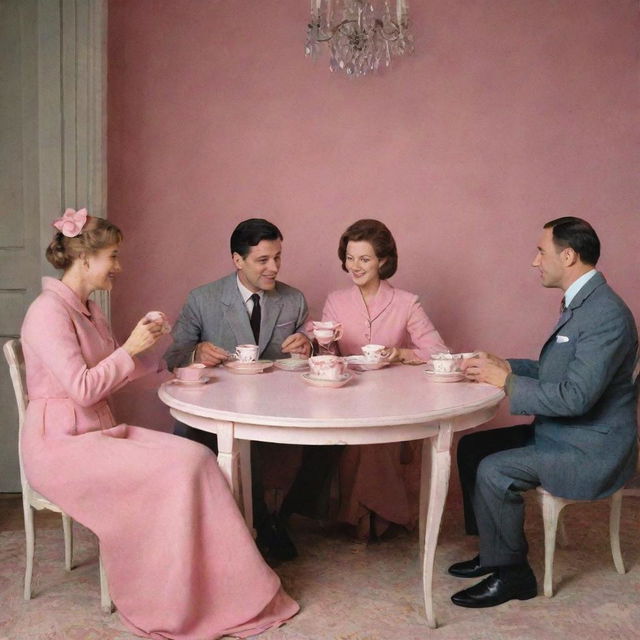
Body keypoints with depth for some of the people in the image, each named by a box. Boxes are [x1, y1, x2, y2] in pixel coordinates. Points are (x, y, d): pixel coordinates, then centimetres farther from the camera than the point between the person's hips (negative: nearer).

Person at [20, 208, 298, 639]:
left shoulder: (88, 308, 15)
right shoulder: (48, 311, -14)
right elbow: (82, 389, -22)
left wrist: (146, 344, 7)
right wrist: (131, 348, -14)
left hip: (99, 431, 8)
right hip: (61, 446, -8)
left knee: (197, 456, -13)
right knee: (179, 468, -22)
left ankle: (217, 587, -8)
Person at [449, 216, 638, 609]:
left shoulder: (607, 314, -24)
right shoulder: (581, 302, 8)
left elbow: (575, 396, -29)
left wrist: (506, 381, -20)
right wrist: (506, 366, 3)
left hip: (590, 450, -10)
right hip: (562, 432, 10)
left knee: (493, 472, -22)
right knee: (471, 447, 7)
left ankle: (512, 573, 0)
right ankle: (495, 550, 19)